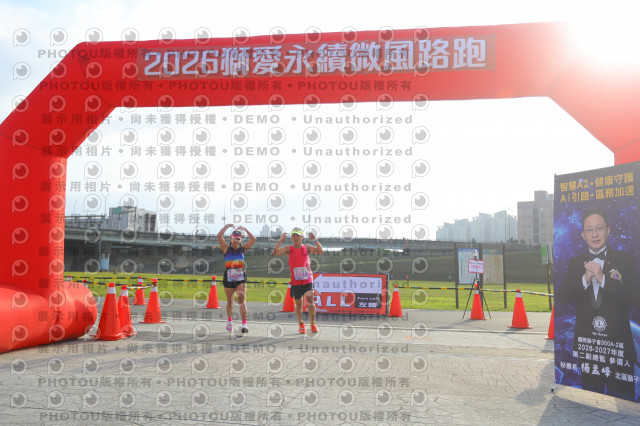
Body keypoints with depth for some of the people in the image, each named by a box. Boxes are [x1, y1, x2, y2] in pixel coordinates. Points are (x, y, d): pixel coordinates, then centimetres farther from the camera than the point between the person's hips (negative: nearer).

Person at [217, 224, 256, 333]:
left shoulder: (243, 249, 6)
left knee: (242, 300, -12)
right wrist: (227, 226, -11)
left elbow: (253, 239, -1)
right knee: (230, 302, 13)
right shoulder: (226, 248, 1)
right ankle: (229, 321, 36)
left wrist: (245, 229, -5)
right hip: (228, 279, 0)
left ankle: (244, 324, -17)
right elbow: (219, 236, -11)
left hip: (241, 279, 0)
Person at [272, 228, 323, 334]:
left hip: (308, 280, 0)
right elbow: (275, 252, -13)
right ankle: (300, 324, 29)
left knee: (310, 302, -10)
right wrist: (280, 240, -18)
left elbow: (320, 251, -8)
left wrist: (315, 240, -16)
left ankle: (313, 324, 7)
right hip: (295, 282, 0)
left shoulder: (306, 248, 4)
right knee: (298, 304, 8)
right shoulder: (289, 248, 0)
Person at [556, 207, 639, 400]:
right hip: (586, 337, 2)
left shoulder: (624, 259, 0)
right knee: (591, 392, 12)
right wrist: (584, 279, -15)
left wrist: (603, 279, -19)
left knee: (622, 395, 2)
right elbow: (561, 297, -1)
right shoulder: (576, 262, 7)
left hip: (617, 337, -2)